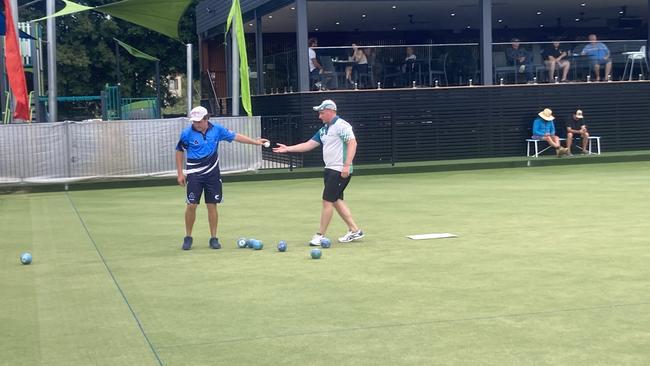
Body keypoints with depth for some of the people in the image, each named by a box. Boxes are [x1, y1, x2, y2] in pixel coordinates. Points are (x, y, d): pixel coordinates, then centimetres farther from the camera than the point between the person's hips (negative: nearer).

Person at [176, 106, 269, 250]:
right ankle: (188, 237, 10)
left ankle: (213, 238, 11)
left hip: (212, 173, 2)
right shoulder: (187, 133, -10)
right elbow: (179, 151, 1)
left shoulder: (217, 129, -5)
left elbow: (235, 136, 6)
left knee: (212, 206, 3)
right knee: (191, 205, -4)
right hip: (194, 174, -2)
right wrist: (180, 173, -2)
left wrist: (255, 141, 5)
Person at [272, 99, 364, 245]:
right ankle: (354, 230, 18)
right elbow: (308, 145, 18)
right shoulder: (324, 129, 17)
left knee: (327, 201, -7)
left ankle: (320, 235, 0)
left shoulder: (341, 125, -12)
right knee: (336, 201, 11)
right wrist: (287, 149, 13)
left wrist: (347, 165, -27)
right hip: (330, 170, 9)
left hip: (340, 171, -9)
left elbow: (352, 143, -21)